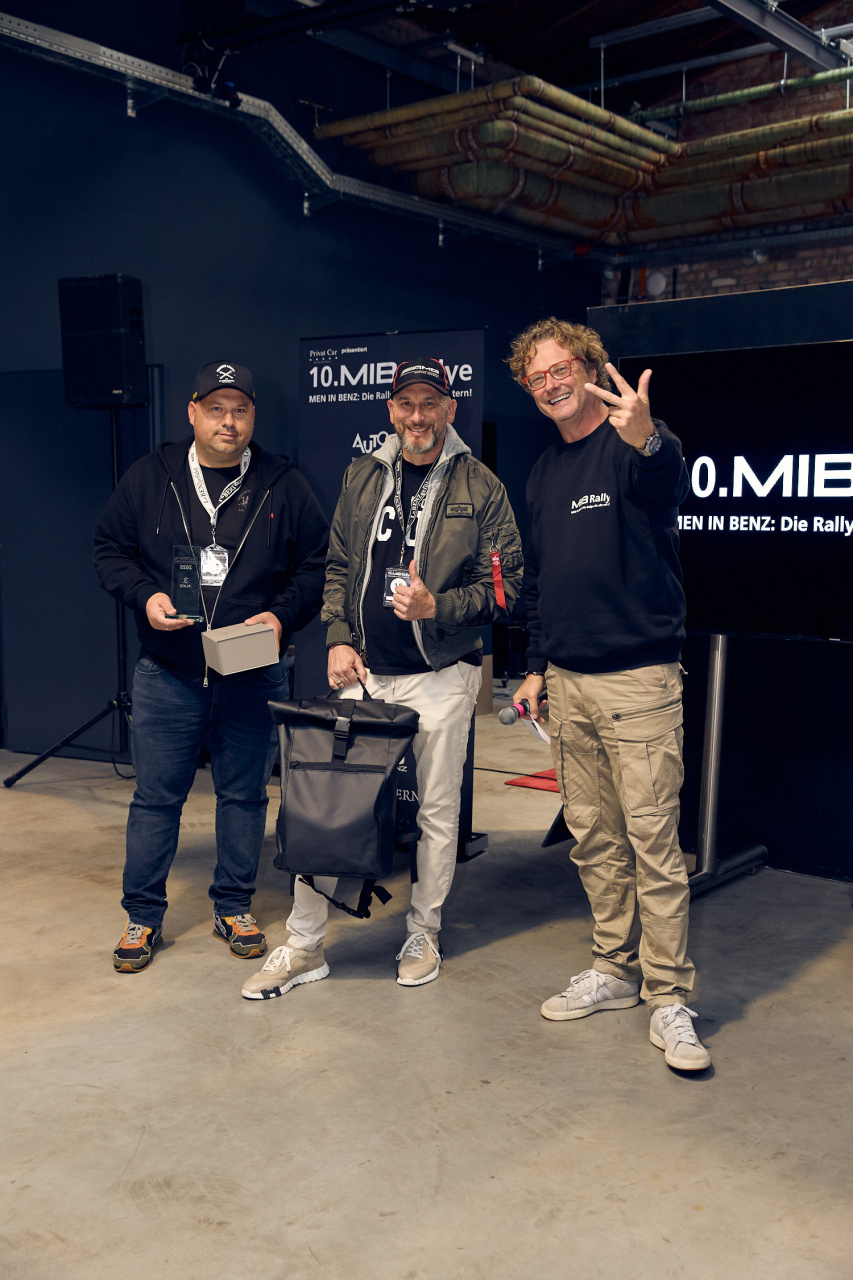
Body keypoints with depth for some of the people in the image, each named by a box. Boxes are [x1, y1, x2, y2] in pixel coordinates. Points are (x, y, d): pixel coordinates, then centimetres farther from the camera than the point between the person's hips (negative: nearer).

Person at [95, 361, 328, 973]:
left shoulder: (283, 485, 1)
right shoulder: (150, 477, 3)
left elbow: (318, 564, 5)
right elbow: (110, 549, 9)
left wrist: (282, 613, -11)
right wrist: (144, 596, -9)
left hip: (255, 676, 0)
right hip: (168, 674, 0)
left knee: (245, 794, 11)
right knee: (156, 796, 7)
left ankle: (235, 907, 28)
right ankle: (143, 915, 22)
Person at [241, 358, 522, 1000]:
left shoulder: (481, 487, -2)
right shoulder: (363, 476, 10)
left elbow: (505, 584, -3)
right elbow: (338, 566, 15)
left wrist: (436, 607, -18)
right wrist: (338, 638, 3)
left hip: (441, 675, -3)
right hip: (365, 672, 3)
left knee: (437, 811, 7)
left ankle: (423, 934, 27)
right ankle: (304, 946, 14)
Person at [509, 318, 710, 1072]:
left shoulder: (636, 450, -7)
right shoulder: (544, 473, 15)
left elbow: (668, 480, -33)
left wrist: (647, 440, -56)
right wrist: (537, 665, 17)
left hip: (638, 678, -7)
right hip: (568, 683, 7)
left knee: (653, 841, -6)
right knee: (594, 839, 12)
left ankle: (670, 1001, 4)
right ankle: (615, 971, 25)